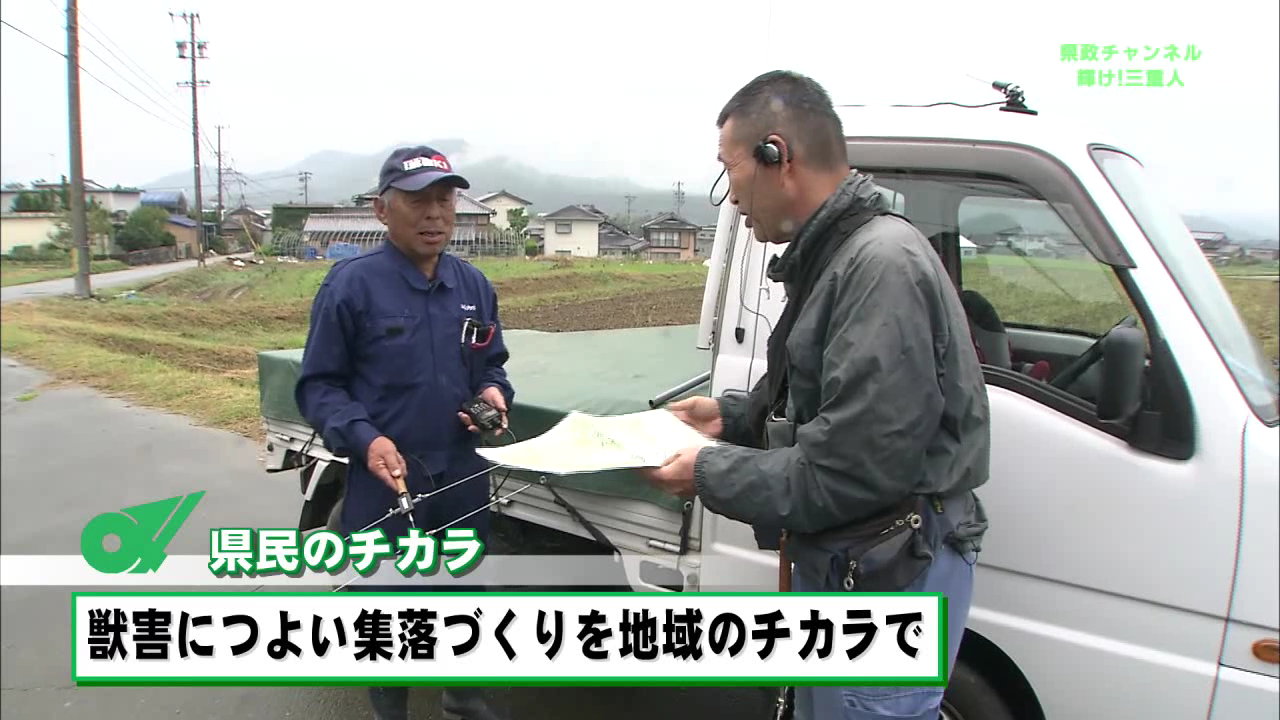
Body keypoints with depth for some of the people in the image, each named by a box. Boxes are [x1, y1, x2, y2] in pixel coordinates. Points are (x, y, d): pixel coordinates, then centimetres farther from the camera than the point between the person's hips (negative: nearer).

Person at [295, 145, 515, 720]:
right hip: (384, 479, -5)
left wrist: (493, 392, -7)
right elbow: (317, 386, -9)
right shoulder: (351, 284, -11)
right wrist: (365, 439, -24)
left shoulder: (474, 285, 4)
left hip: (463, 474, 5)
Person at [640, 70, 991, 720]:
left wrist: (711, 474, -16)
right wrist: (730, 415, 7)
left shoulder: (883, 263, -25)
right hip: (834, 562, 10)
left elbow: (852, 470, -28)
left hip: (889, 576, -10)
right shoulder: (832, 256, 8)